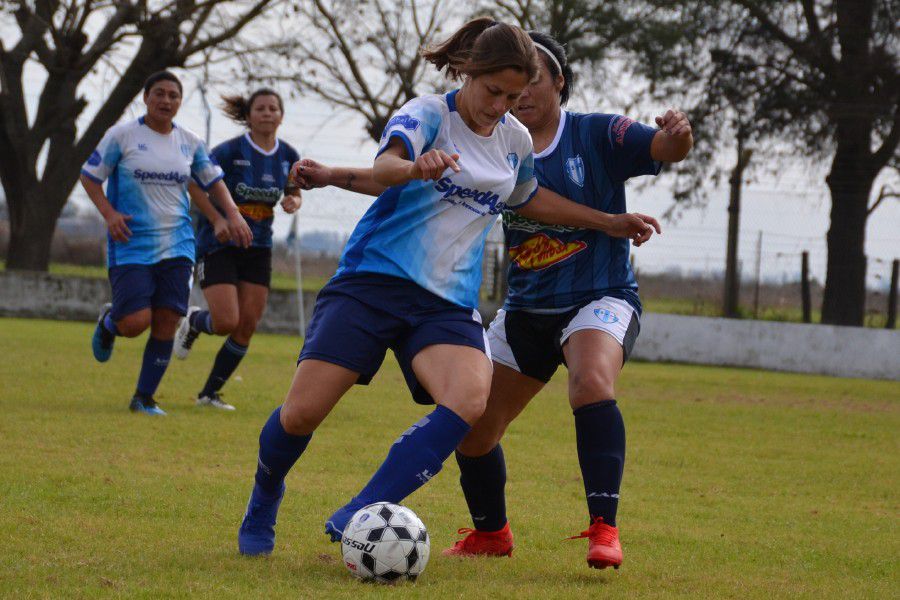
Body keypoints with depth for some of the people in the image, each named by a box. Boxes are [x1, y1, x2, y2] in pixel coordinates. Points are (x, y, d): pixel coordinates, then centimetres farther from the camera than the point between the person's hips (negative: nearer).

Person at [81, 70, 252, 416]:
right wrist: (109, 213, -12)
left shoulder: (189, 143, 8)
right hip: (131, 247, -4)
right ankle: (108, 322, 24)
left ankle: (145, 398, 11)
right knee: (136, 323, -15)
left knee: (167, 323, -4)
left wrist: (232, 215, 7)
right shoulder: (122, 135, -3)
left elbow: (213, 181, 22)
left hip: (177, 247, 4)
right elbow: (90, 176, 3)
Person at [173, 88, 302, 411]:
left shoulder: (288, 156, 2)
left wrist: (293, 201, -6)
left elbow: (294, 192, 18)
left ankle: (209, 393, 13)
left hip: (258, 250, 5)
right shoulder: (230, 151, -13)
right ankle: (193, 321, 21)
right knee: (227, 322, -16)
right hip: (218, 246, -5)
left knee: (247, 326, -1)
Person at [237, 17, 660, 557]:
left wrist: (611, 222, 34)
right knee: (302, 412, -13)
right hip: (374, 282, -4)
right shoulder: (428, 114, -7)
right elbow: (383, 166, -29)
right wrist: (416, 167, -52)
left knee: (470, 402, -27)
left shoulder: (516, 139, 11)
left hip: (449, 303, 4)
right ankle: (264, 501, 21)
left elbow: (530, 200, 34)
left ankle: (357, 518, -26)